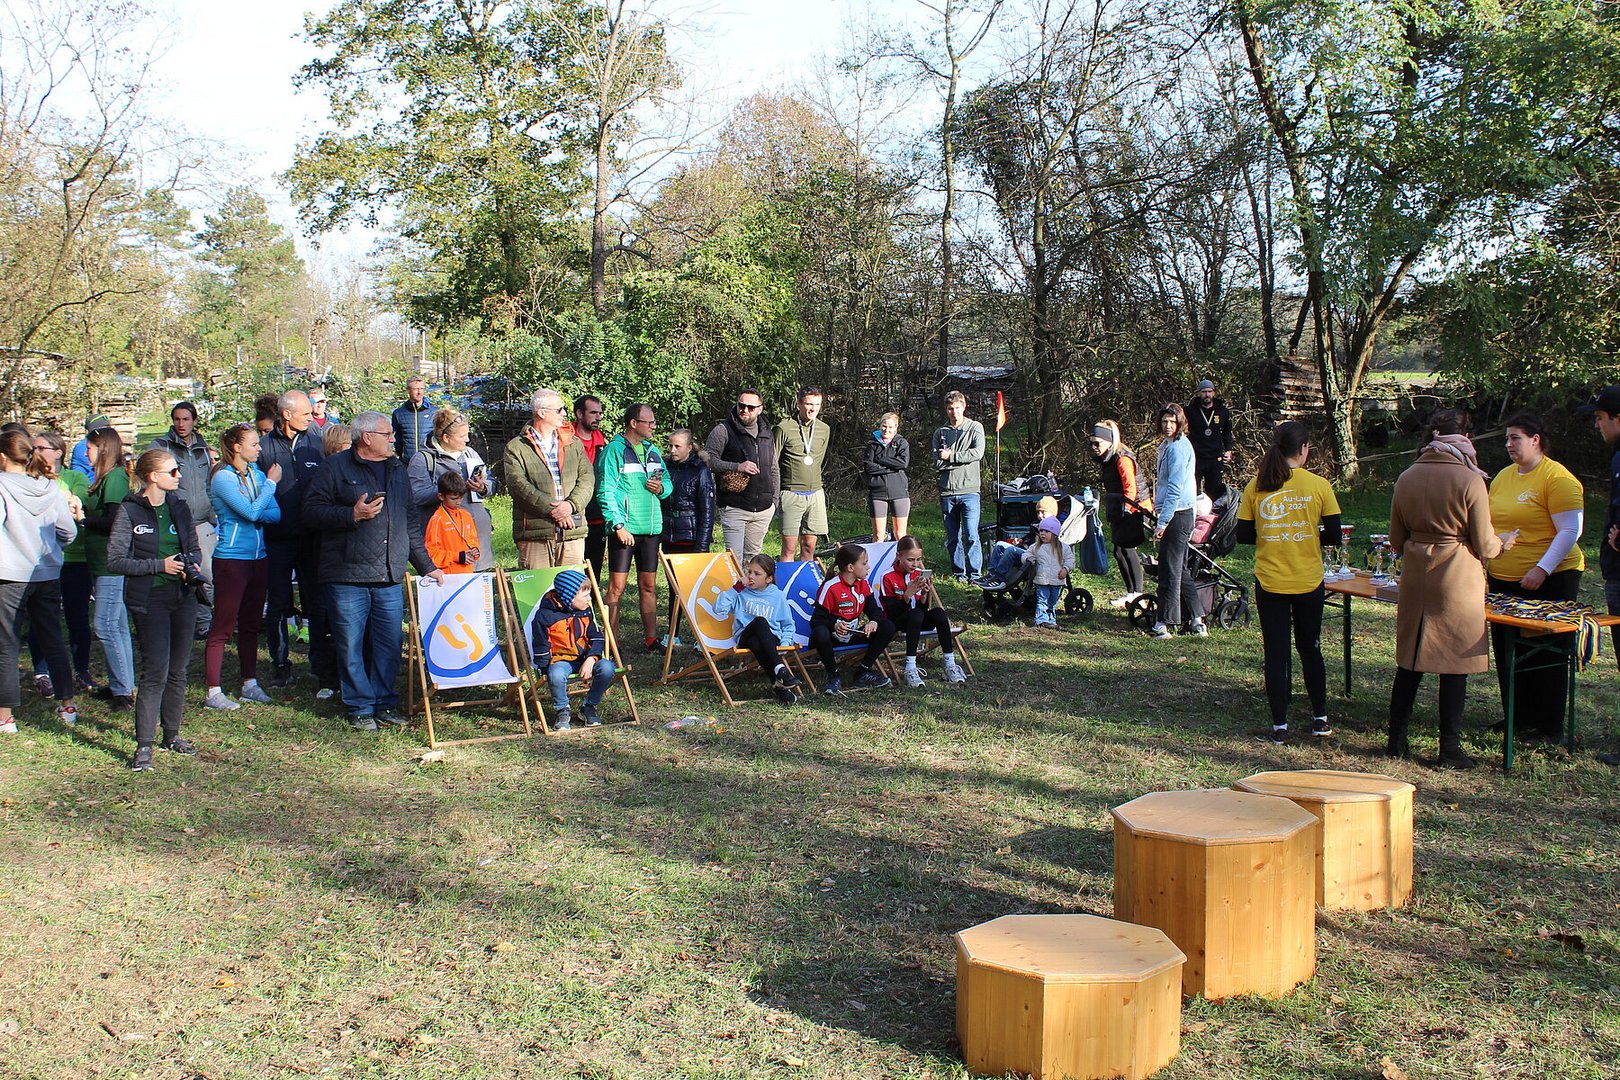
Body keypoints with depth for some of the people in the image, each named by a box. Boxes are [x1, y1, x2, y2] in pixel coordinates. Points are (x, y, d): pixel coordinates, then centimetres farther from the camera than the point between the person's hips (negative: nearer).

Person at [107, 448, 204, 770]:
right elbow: (115, 560, -9)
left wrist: (193, 564, -4)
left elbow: (194, 547, 18)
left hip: (183, 596, 6)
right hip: (150, 599, -5)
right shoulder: (129, 511, -7)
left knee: (178, 669, 11)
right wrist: (160, 565, -17)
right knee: (155, 671, -10)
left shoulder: (180, 506, 8)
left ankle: (171, 735, 24)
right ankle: (144, 745, -4)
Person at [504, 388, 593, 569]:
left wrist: (571, 504, -12)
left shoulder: (573, 444, 18)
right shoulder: (516, 448, 4)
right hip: (535, 535, -4)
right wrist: (551, 509, -17)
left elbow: (587, 478, 7)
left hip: (573, 533, 4)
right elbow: (519, 485, -8)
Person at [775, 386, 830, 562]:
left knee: (809, 548, 8)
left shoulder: (824, 429, 8)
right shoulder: (784, 429, -8)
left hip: (816, 494, 5)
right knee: (789, 549, -4)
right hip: (791, 494, -5)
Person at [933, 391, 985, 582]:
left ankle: (974, 574, -4)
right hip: (947, 492, 3)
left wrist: (951, 456, -8)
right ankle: (959, 573, 15)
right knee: (952, 537, 7)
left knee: (971, 536, -9)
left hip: (969, 490, -3)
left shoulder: (975, 428, 5)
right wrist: (962, 460, -10)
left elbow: (978, 453, -10)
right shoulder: (940, 432, 11)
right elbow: (937, 462, 0)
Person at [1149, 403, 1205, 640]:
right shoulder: (1168, 445, 17)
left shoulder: (1178, 447, -15)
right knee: (1181, 570, 14)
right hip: (1175, 515, 10)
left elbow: (1175, 489, -20)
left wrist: (1162, 522, -21)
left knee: (1169, 570, -6)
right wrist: (1161, 518, 23)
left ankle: (1164, 624, -1)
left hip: (1177, 516, -10)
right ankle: (1197, 620, 18)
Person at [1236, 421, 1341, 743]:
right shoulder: (1319, 486, -8)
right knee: (1310, 648, 17)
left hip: (1269, 583, 0)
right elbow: (1333, 535, -6)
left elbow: (1243, 535, -2)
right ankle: (1320, 718, 24)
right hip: (1308, 583, 0)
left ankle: (1280, 725, 9)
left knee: (1275, 652, 7)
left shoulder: (1255, 487, -4)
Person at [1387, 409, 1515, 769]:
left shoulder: (1407, 478, 2)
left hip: (1414, 578, 5)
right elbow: (1484, 545, -8)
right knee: (1455, 665, 3)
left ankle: (1397, 740, 18)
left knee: (1409, 661, 13)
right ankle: (1450, 750, 8)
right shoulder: (1470, 481, -12)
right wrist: (1502, 544, 14)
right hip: (1458, 580, -5)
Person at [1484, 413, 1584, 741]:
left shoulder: (1558, 479, -11)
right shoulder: (1502, 477, 13)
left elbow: (1571, 530, -16)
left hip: (1547, 581, -7)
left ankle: (1548, 727, 10)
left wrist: (1541, 570, -22)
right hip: (1503, 579, 8)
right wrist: (1484, 564, 14)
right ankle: (1516, 718, 23)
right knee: (1506, 650, 11)